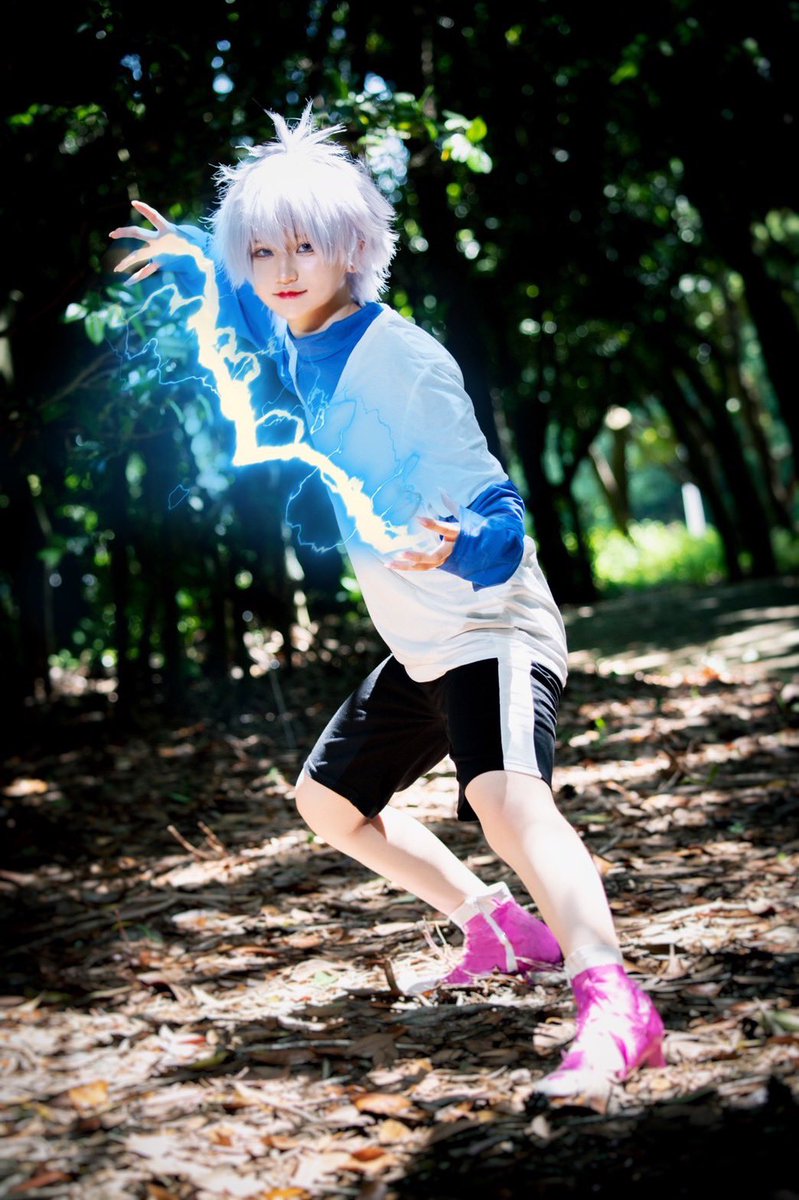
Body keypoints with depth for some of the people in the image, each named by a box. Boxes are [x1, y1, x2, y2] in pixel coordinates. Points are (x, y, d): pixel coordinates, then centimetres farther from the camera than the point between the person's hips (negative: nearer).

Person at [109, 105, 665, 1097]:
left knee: (503, 790, -36)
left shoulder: (401, 361, -22)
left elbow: (498, 519, -26)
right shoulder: (302, 347, 3)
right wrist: (193, 255, 21)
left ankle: (611, 1004, -50)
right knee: (328, 799, 23)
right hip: (421, 649, 10)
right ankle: (500, 929, 31)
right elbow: (259, 309, 32)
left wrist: (458, 547, -47)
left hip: (492, 624, -10)